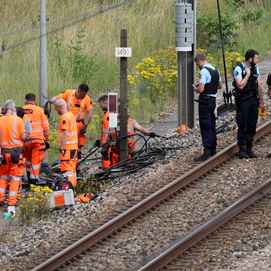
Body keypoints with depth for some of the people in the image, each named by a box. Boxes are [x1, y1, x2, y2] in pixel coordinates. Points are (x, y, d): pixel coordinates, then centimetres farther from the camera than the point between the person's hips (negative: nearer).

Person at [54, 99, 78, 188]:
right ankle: (73, 185, 20)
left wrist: (61, 148, -20)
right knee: (72, 168, 15)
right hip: (74, 147, 10)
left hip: (67, 147, -10)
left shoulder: (64, 118, -16)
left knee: (67, 170, -10)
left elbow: (65, 134, -21)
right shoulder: (71, 115, 15)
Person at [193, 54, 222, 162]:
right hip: (213, 100, 9)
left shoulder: (204, 71, -17)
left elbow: (201, 90, -24)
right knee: (211, 125, 17)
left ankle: (207, 152, -10)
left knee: (205, 127, -8)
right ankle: (213, 149, 24)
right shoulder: (215, 70, 11)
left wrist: (195, 89, -1)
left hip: (205, 102, -9)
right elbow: (219, 85, 24)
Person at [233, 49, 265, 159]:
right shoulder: (238, 69, -9)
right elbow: (240, 86, -19)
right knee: (242, 125, -3)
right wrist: (248, 74, -15)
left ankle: (249, 147, 12)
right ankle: (242, 149, 3)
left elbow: (259, 86, 15)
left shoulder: (255, 69, 11)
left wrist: (261, 102, 14)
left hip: (253, 100, 6)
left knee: (252, 125, 5)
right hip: (243, 101, -6)